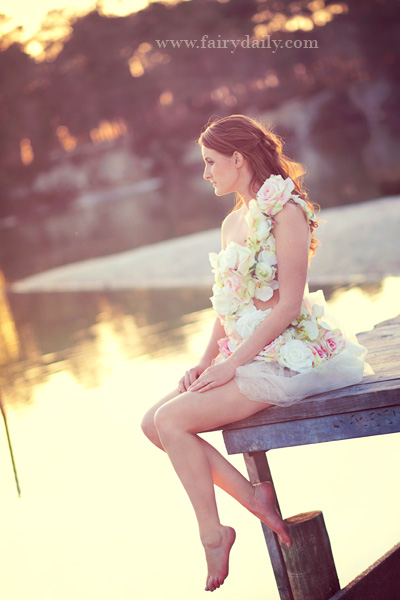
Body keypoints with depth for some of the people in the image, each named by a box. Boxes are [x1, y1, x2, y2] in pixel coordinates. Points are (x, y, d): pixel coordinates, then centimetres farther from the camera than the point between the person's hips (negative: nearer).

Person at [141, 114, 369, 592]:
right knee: (154, 422, -3)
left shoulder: (284, 210, -13)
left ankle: (213, 533, -2)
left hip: (288, 355, -9)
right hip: (245, 356, 9)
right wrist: (205, 362, 4)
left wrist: (231, 363, -18)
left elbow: (289, 304, -18)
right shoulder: (232, 223, 14)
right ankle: (254, 499, 1)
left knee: (174, 420, -18)